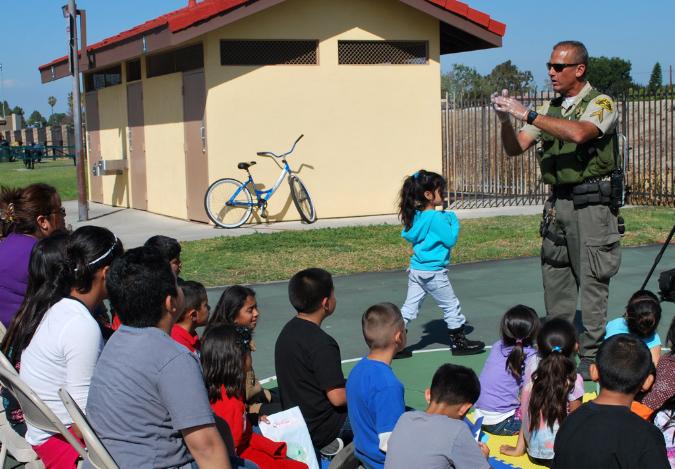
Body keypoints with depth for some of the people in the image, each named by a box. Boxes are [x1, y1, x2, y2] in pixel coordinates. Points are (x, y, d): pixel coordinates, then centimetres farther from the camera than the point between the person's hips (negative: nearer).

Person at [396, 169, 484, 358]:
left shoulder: (416, 216, 4)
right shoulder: (436, 217, -19)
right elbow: (450, 240, -16)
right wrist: (454, 222, 1)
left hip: (415, 270, 8)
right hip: (433, 273, -8)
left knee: (409, 307, 10)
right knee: (451, 307, 9)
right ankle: (459, 343, 21)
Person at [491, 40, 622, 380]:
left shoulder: (601, 104, -6)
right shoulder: (550, 109, 14)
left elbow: (578, 133, -28)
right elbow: (515, 148, 11)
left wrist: (527, 114, -26)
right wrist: (506, 120, -9)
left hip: (591, 204, -6)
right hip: (557, 203, 6)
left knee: (591, 282, -3)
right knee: (554, 277, 9)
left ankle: (590, 356, 6)